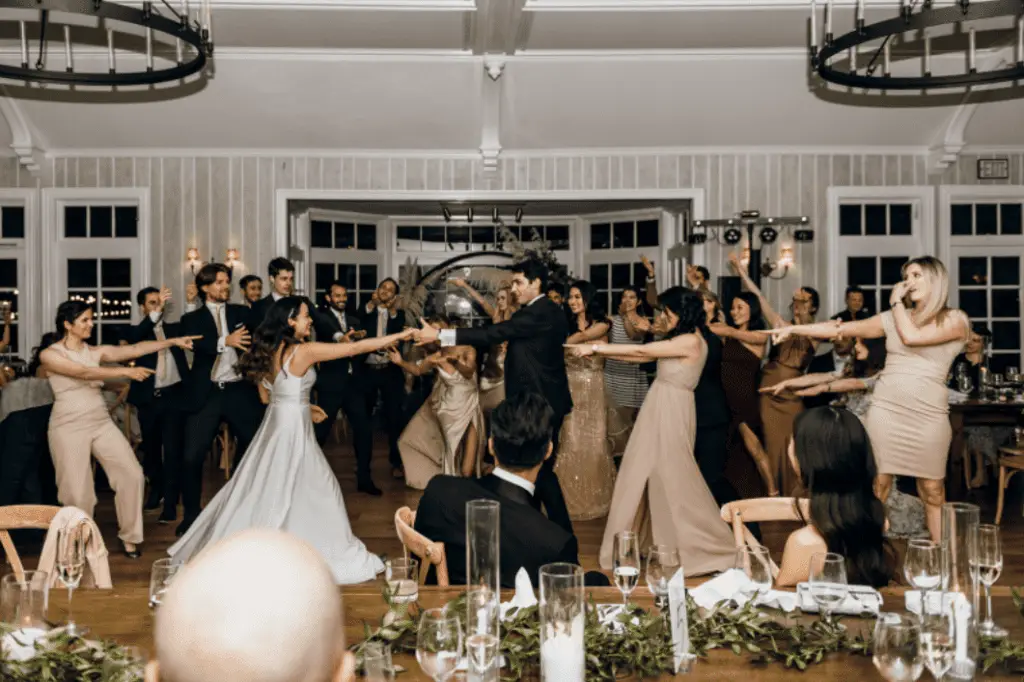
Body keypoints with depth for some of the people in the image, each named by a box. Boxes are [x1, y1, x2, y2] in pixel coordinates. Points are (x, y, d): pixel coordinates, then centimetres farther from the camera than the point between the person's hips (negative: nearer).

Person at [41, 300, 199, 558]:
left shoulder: (96, 351, 8)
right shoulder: (49, 354, -6)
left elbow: (134, 349, -2)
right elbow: (84, 373, -21)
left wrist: (173, 341, -11)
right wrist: (126, 371, -30)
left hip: (102, 423, 5)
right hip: (69, 428, -4)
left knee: (133, 475, -3)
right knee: (77, 493, -1)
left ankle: (129, 535, 15)